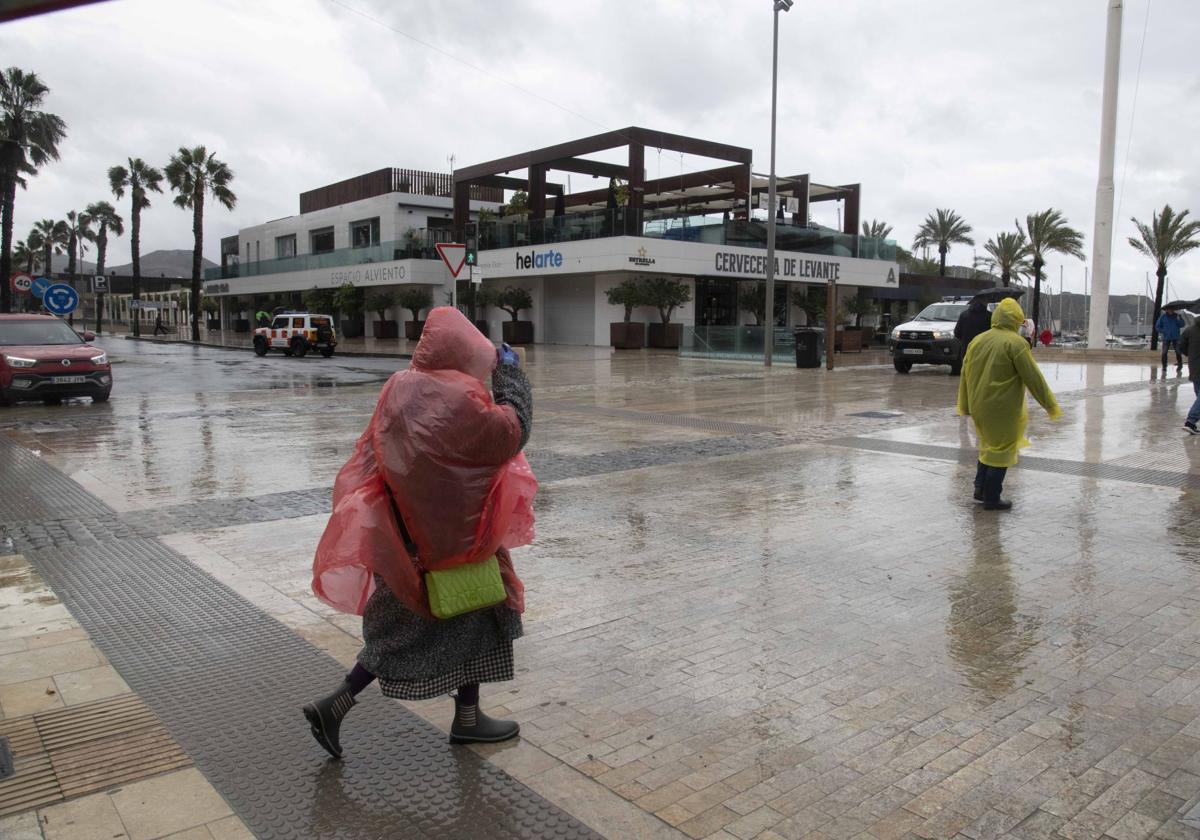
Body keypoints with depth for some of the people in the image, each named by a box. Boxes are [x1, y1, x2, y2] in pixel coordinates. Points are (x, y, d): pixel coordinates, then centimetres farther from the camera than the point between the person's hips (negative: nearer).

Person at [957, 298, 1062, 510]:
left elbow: (965, 374, 12)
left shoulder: (978, 340, 7)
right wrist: (1050, 405, -4)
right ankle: (992, 498, 8)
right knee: (1002, 449, 4)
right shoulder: (1016, 343, -12)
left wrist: (965, 405, 22)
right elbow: (1033, 377, -12)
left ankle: (980, 488, 22)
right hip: (1003, 409, -6)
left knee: (988, 444, 23)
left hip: (979, 406, 6)